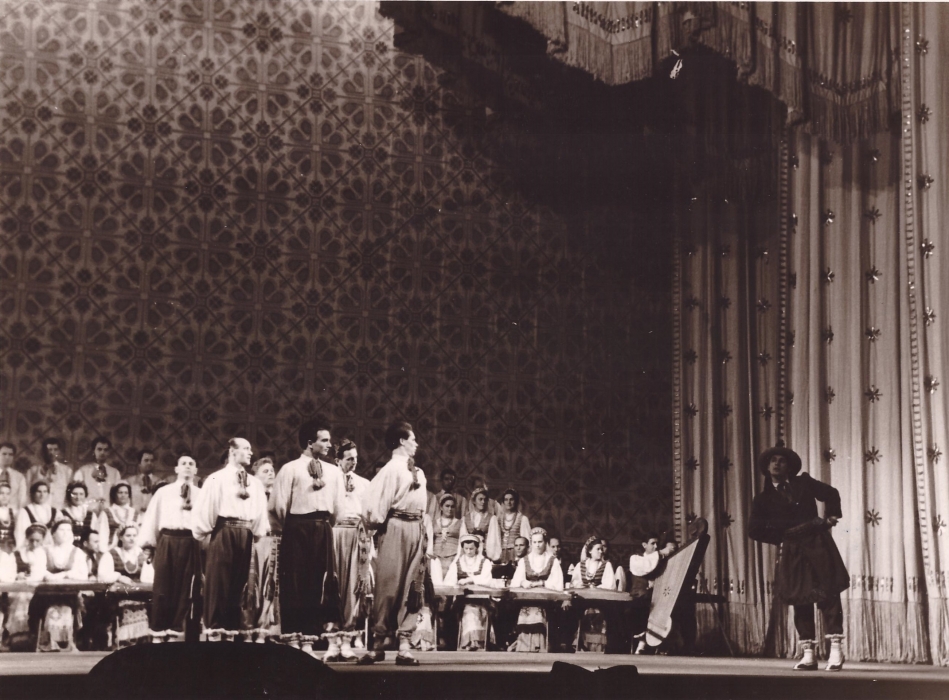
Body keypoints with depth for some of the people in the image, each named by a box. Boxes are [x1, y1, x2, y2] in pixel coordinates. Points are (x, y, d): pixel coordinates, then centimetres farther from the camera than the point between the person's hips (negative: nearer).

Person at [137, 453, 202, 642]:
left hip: (191, 543, 0)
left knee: (184, 589, 2)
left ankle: (176, 632, 9)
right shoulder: (163, 492, 12)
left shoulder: (201, 495, 12)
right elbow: (151, 517, 9)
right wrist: (148, 544, 1)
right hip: (167, 541, 0)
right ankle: (158, 633, 5)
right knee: (162, 587, -1)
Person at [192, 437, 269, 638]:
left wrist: (258, 532, 6)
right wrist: (202, 534, 0)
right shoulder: (217, 479, -1)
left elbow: (261, 511, 14)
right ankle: (214, 629, 1)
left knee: (238, 582, 6)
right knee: (218, 581, -3)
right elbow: (203, 509, -2)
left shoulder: (255, 483, 13)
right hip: (224, 532, -5)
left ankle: (232, 631, 12)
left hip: (245, 535, 5)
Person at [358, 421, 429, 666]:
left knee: (413, 588, 4)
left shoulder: (419, 473, 18)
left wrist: (425, 535, 15)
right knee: (389, 585, -5)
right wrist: (377, 521, -6)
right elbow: (373, 496, -16)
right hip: (396, 528, -7)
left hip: (417, 529, 7)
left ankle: (405, 646, 5)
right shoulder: (392, 468, -7)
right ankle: (378, 644, 3)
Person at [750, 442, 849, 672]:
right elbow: (755, 530, 0)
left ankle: (836, 650, -3)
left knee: (828, 596, -6)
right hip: (792, 554, 1)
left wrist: (830, 517, 2)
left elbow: (831, 493, 13)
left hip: (818, 547, -1)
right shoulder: (763, 499, 5)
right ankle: (808, 655, 5)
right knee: (800, 602, 1)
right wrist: (782, 538, -2)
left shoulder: (804, 483, 7)